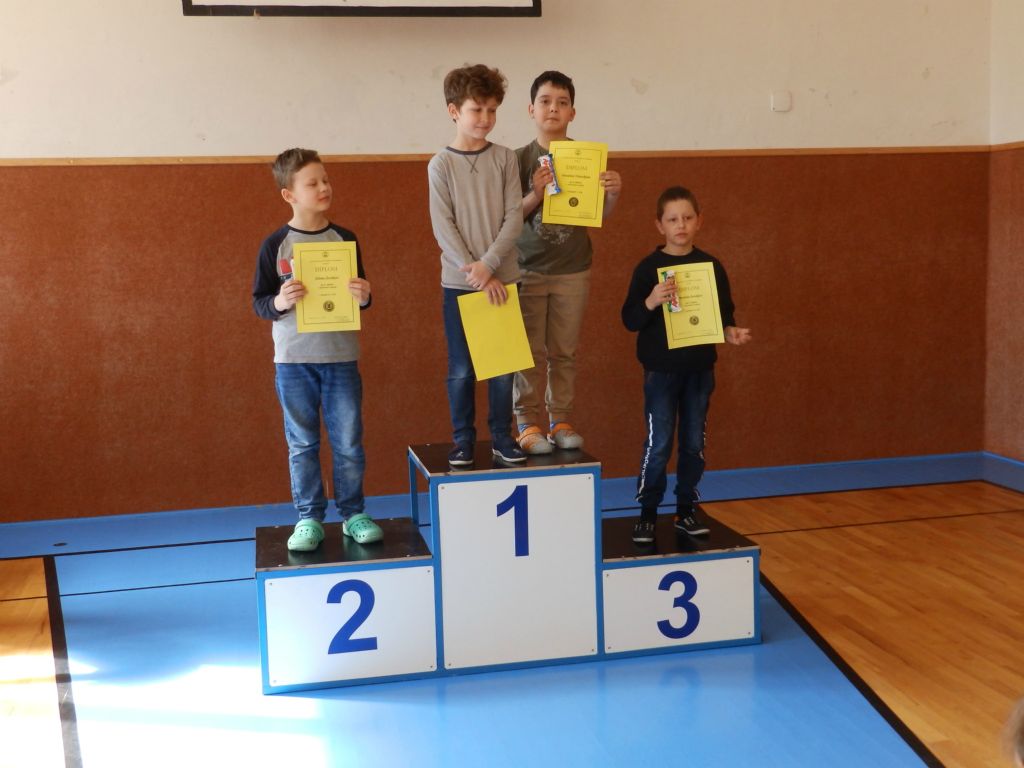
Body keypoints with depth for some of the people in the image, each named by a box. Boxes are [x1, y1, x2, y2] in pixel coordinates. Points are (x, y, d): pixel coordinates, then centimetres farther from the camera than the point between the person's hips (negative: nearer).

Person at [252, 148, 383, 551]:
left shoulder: (345, 239, 4)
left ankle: (353, 513, 19)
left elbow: (361, 292, 10)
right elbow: (259, 301, 0)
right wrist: (278, 302, -20)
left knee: (348, 441, 6)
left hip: (341, 356, 1)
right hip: (293, 359, -1)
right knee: (301, 444, 6)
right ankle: (309, 519, 17)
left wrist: (364, 296, -12)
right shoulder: (275, 245, -2)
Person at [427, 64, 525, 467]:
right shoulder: (440, 164, -3)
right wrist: (476, 274, -14)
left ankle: (502, 436, 19)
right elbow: (443, 227, -7)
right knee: (461, 369, 4)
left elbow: (514, 216, -4)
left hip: (502, 279, 2)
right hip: (458, 282, -1)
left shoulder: (505, 158, 2)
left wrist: (488, 264, -15)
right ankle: (463, 439, 17)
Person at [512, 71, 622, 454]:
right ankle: (528, 423, 10)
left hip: (573, 269, 2)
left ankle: (561, 422, 19)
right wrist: (536, 194, -22)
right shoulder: (520, 159, -3)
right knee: (529, 351, 1)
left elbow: (599, 214, 2)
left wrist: (613, 193, -18)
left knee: (564, 352, 9)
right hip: (527, 268, -1)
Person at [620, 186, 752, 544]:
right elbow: (629, 319, -9)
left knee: (694, 444, 10)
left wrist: (731, 331, -9)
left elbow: (724, 309, 11)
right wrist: (651, 302, -27)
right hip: (661, 370, -3)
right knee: (658, 445, -2)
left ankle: (687, 509, 23)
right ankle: (647, 512, 11)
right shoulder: (648, 268, -6)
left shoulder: (711, 266, 3)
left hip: (700, 370, 3)